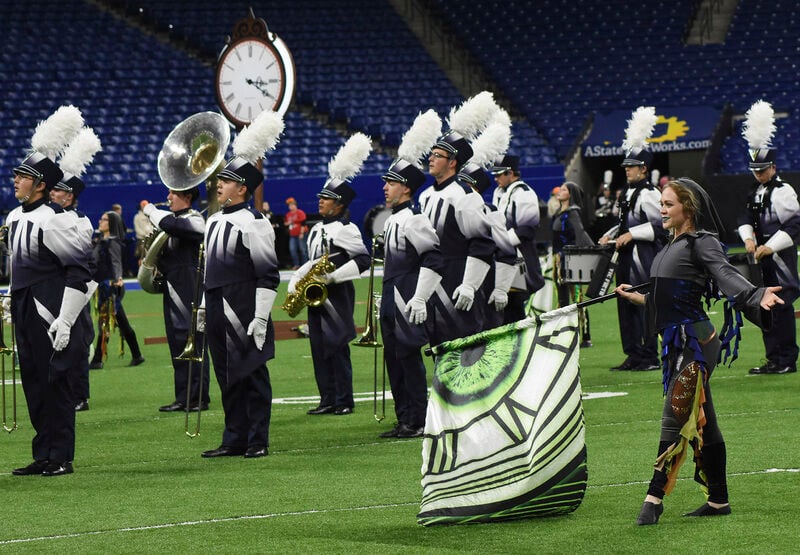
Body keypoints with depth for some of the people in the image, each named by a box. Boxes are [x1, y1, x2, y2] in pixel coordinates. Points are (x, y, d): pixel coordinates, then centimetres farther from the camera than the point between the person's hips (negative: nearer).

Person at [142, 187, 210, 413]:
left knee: (194, 344, -5)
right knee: (177, 346, 9)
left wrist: (150, 210, -12)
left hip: (190, 293, -9)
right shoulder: (174, 218, 16)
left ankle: (199, 398, -1)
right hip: (173, 293, 9)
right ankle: (183, 397, 13)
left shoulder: (194, 220, -10)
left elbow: (169, 225, -30)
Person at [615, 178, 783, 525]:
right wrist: (635, 297, 27)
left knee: (676, 416, -10)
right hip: (677, 341, 9)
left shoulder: (702, 242, -8)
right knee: (701, 422, 12)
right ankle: (718, 500, 17)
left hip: (695, 340, -9)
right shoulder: (671, 247, 17)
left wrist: (758, 297, -42)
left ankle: (655, 496, -9)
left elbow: (726, 275, -25)